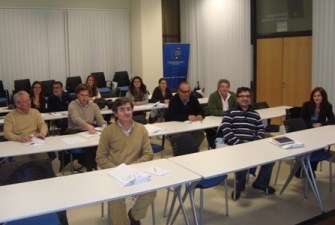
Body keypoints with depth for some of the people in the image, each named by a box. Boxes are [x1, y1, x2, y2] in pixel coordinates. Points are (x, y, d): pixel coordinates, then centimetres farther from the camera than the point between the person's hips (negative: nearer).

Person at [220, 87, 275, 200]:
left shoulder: (255, 114, 23)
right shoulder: (230, 113, 8)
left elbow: (261, 131, 17)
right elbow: (226, 131, -5)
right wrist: (238, 144, -18)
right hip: (235, 146, -5)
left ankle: (261, 182, 5)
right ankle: (239, 186, -8)